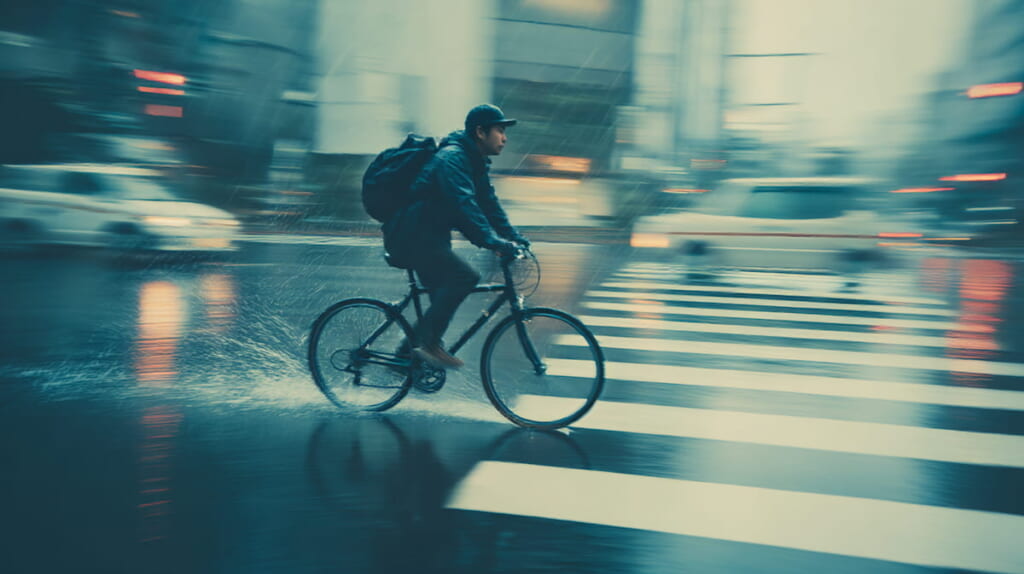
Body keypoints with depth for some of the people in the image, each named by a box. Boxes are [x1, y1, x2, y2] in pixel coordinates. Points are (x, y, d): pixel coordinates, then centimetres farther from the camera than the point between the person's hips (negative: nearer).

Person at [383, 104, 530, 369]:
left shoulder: (476, 163, 12)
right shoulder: (452, 158, -19)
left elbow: (489, 203, 14)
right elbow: (464, 205, -31)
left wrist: (514, 237, 3)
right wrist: (494, 241, -38)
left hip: (427, 237, 10)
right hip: (410, 236, -10)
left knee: (445, 299, 13)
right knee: (465, 276, -24)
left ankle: (407, 352, 23)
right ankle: (427, 342, -17)